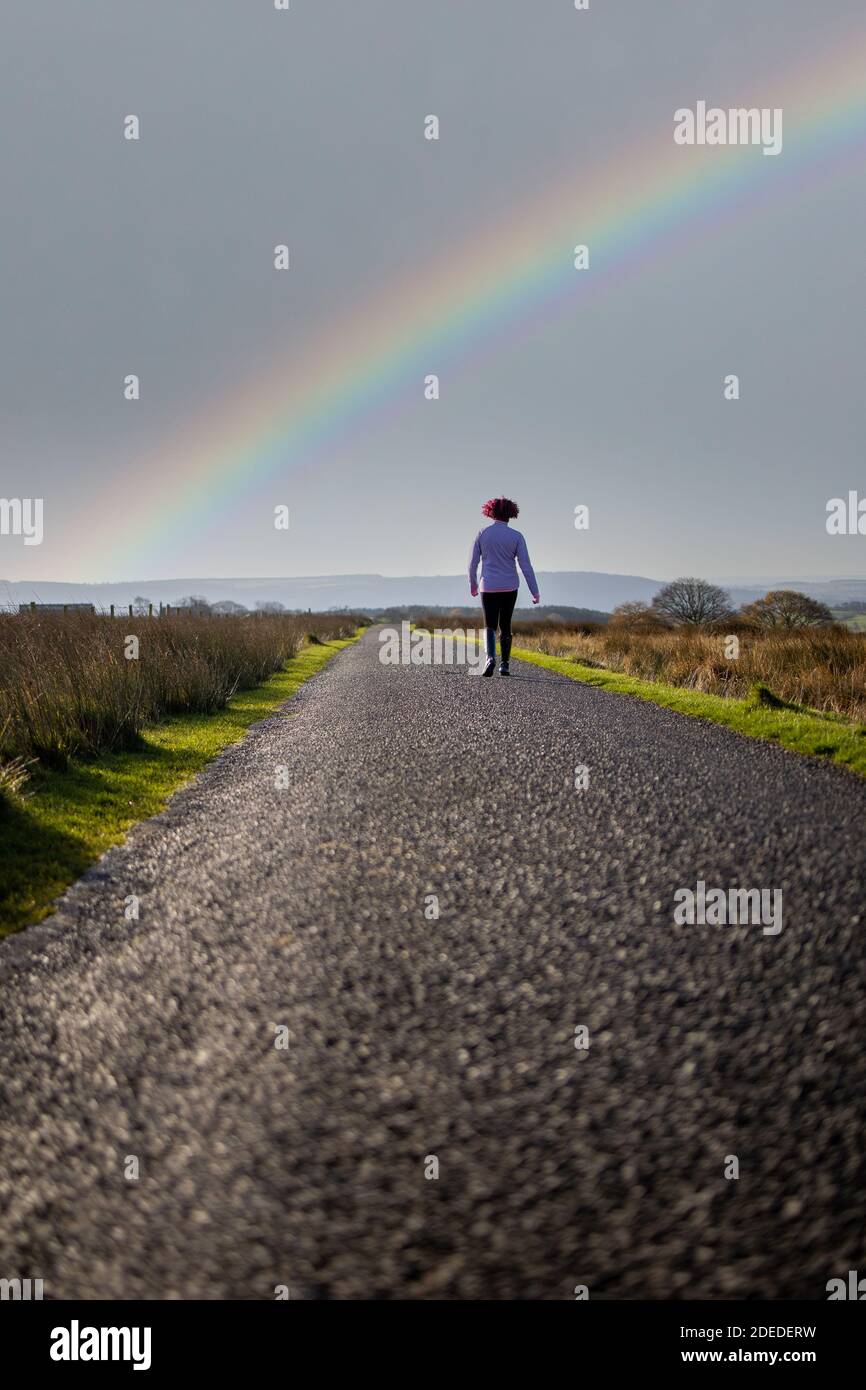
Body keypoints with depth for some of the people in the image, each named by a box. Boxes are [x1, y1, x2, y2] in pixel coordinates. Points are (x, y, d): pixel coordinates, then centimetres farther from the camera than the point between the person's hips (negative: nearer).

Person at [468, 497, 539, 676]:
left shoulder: (482, 534, -2)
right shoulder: (516, 536, -5)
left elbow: (473, 563, 3)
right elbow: (525, 565, -8)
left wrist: (473, 584, 19)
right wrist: (535, 592, -4)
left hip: (489, 587, 0)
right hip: (509, 587, 0)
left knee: (490, 626, 5)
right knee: (505, 625, 15)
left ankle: (491, 658, -20)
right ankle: (504, 665, 14)